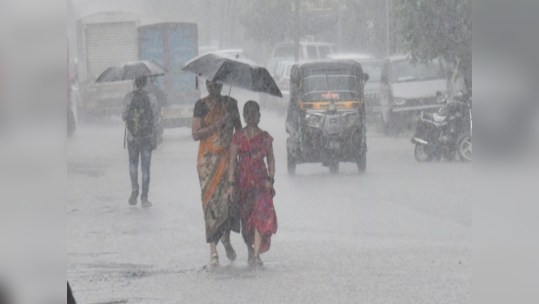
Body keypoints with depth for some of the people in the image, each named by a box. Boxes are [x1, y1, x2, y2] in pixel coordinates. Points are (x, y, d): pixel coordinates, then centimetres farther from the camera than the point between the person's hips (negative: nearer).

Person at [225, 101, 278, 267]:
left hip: (260, 180, -1)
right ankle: (251, 253, 24)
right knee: (246, 218, 8)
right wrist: (231, 184, -5)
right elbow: (232, 161, 1)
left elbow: (271, 160, 11)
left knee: (260, 216, -17)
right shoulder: (238, 137, 3)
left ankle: (256, 255, -22)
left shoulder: (265, 137, 6)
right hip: (243, 181, 1)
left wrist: (270, 180, -1)